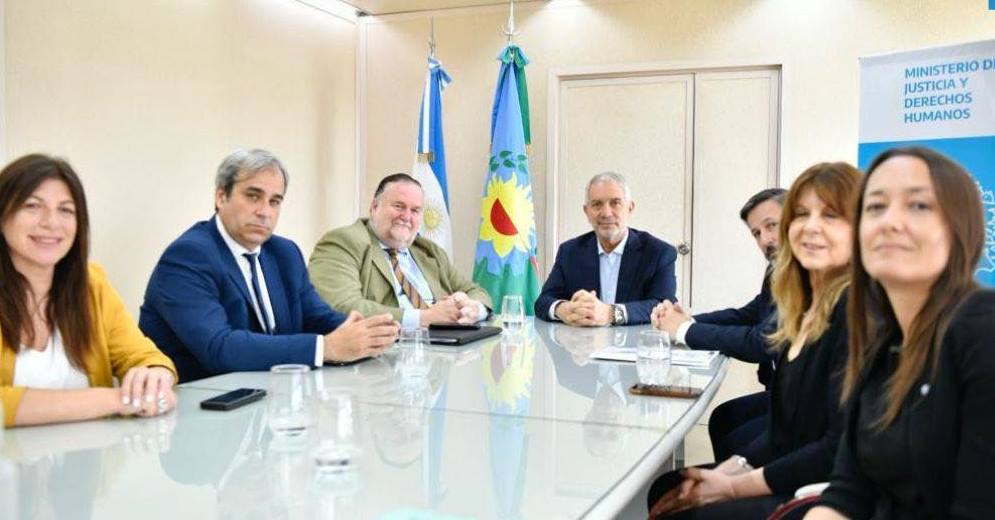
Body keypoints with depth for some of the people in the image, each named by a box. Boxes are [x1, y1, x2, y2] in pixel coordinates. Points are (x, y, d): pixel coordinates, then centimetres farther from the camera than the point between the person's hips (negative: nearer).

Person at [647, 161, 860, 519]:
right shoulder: (808, 307, 9)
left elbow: (841, 449, -22)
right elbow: (785, 430, 11)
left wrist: (735, 488, -15)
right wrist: (730, 470, -4)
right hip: (791, 479, 8)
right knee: (662, 489, 3)